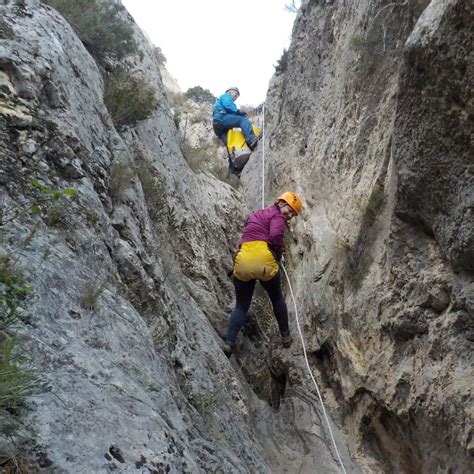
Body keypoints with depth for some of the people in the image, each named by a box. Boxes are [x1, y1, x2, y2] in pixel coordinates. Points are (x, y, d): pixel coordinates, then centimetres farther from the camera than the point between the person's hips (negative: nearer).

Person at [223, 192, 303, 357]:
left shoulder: (256, 215, 31)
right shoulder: (277, 216, 6)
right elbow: (275, 236, -11)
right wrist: (278, 255, 5)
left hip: (242, 261, 5)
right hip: (264, 259, -5)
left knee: (241, 306, 15)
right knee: (277, 299, 21)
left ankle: (229, 343, -1)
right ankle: (285, 336, 32)